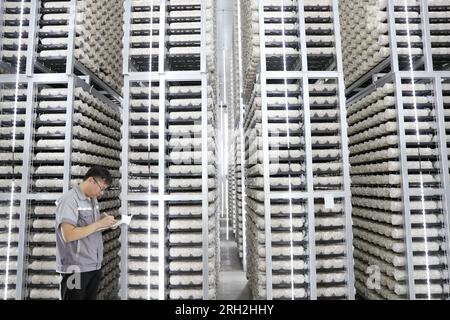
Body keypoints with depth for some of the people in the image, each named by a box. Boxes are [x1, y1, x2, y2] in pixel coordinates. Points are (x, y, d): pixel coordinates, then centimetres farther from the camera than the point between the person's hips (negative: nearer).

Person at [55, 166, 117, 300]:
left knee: (91, 297, 15)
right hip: (76, 269, -7)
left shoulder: (93, 199, 10)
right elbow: (68, 235, -23)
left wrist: (105, 223, -1)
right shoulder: (69, 200, -15)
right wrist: (99, 224, -21)